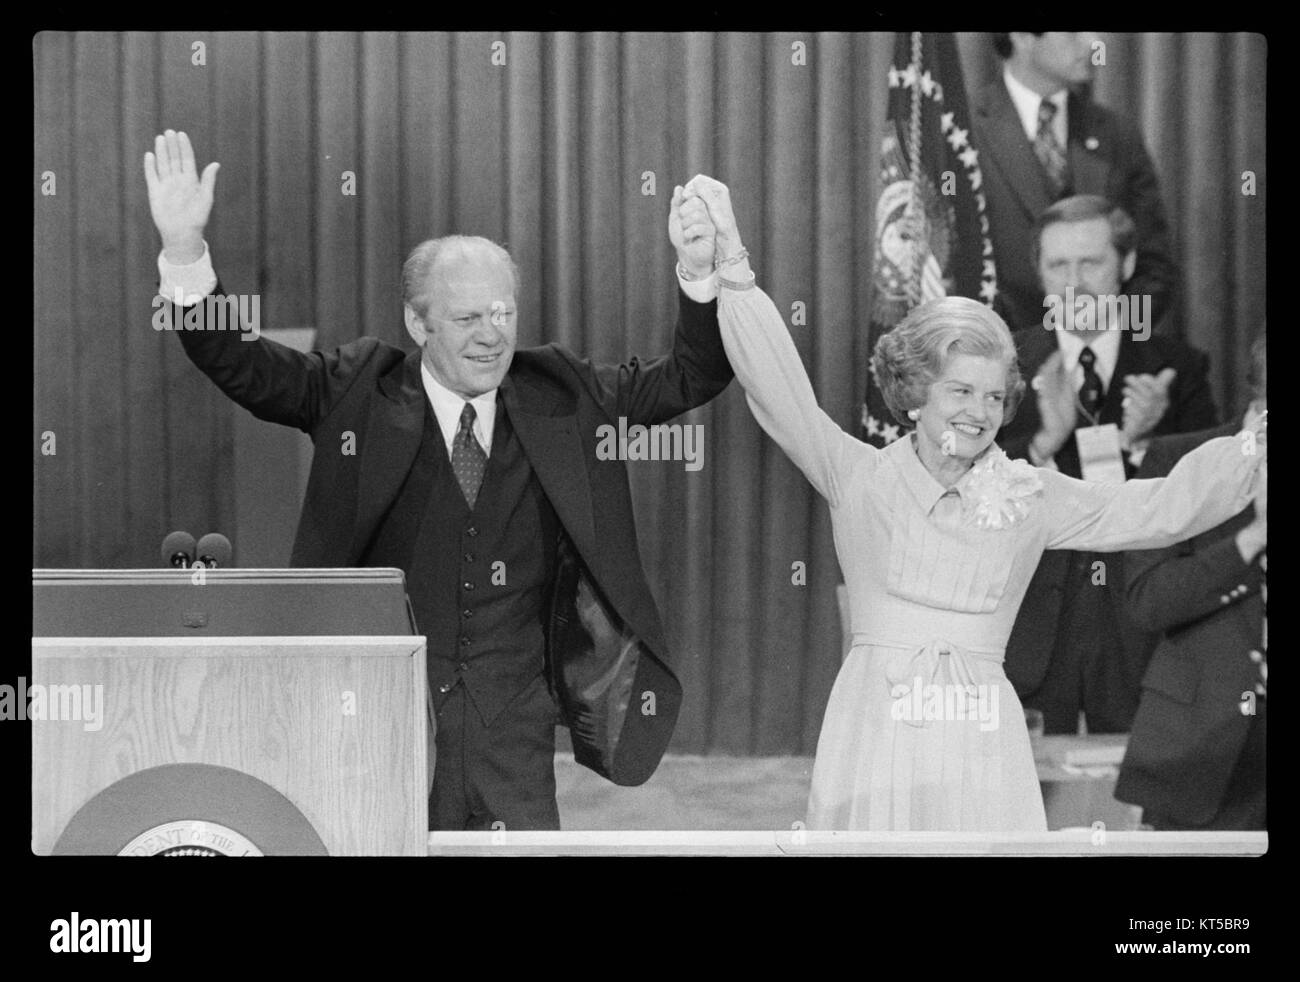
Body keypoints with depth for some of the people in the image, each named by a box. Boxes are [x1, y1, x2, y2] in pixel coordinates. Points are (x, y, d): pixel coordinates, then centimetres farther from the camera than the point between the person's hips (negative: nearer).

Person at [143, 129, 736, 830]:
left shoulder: (558, 394, 5)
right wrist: (184, 247, -23)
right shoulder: (358, 393, -1)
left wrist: (698, 272, -13)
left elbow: (689, 380, 4)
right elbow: (237, 363, -8)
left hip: (514, 727, 2)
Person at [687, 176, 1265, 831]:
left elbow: (1162, 509, 9)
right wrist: (733, 267, -13)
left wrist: (1254, 444, -1)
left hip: (980, 739, 2)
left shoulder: (1029, 496, 10)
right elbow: (781, 395, -5)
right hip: (877, 728, -2)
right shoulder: (861, 478, 5)